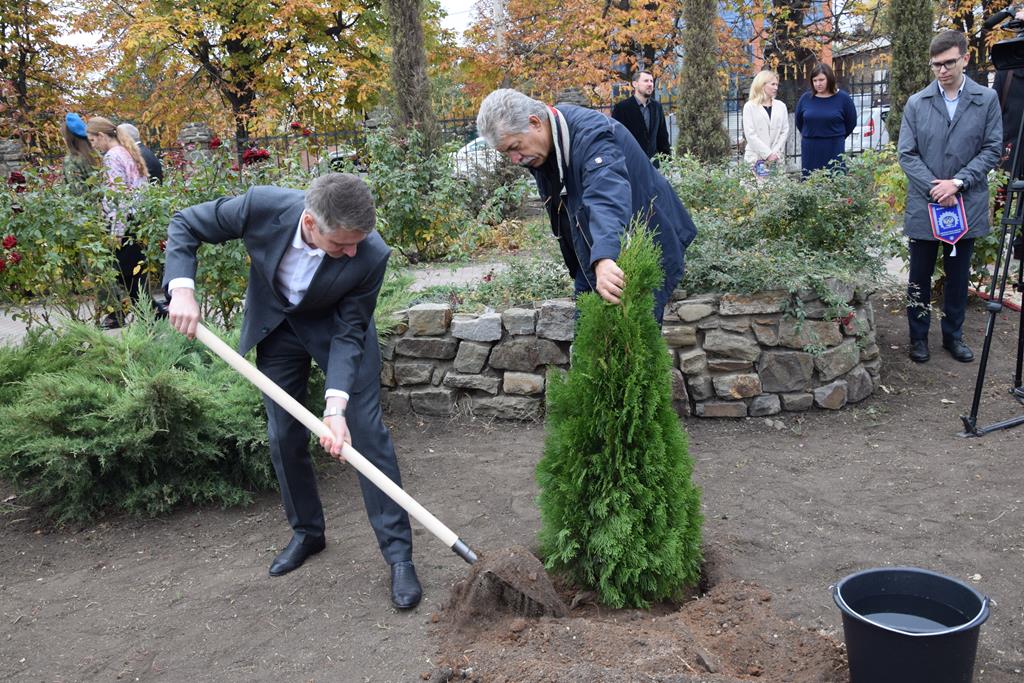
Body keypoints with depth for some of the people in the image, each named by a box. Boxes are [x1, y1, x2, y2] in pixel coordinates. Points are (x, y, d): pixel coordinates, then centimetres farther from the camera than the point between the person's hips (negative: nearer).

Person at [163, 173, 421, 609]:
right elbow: (185, 225, -16)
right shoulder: (263, 206, -33)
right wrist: (181, 289, -29)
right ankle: (307, 532, 28)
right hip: (275, 324, 2)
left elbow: (349, 334, -25)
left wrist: (336, 405, -35)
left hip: (336, 327, -2)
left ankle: (398, 553, 1)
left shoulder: (371, 256, -35)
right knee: (284, 435, 7)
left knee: (367, 431, -8)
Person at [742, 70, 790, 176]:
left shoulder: (781, 106, 11)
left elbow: (785, 131, 7)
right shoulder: (750, 106, 0)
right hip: (755, 158, -3)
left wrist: (775, 153, -6)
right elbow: (750, 134, -7)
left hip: (777, 158, 3)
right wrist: (768, 154, -13)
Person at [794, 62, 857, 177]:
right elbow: (799, 121, 17)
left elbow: (851, 123, 8)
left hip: (834, 150, -2)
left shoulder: (843, 98, -2)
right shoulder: (805, 98, 3)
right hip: (810, 150, 2)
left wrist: (837, 138, 12)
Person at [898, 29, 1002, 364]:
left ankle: (953, 335, 26)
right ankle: (918, 336, 21)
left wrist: (957, 182, -13)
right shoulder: (916, 103, 0)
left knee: (958, 275, 12)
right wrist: (934, 187, -13)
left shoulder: (987, 99, 0)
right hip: (924, 205, 0)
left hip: (967, 204, 1)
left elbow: (992, 150, -2)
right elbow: (906, 154, -2)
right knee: (920, 276, 8)